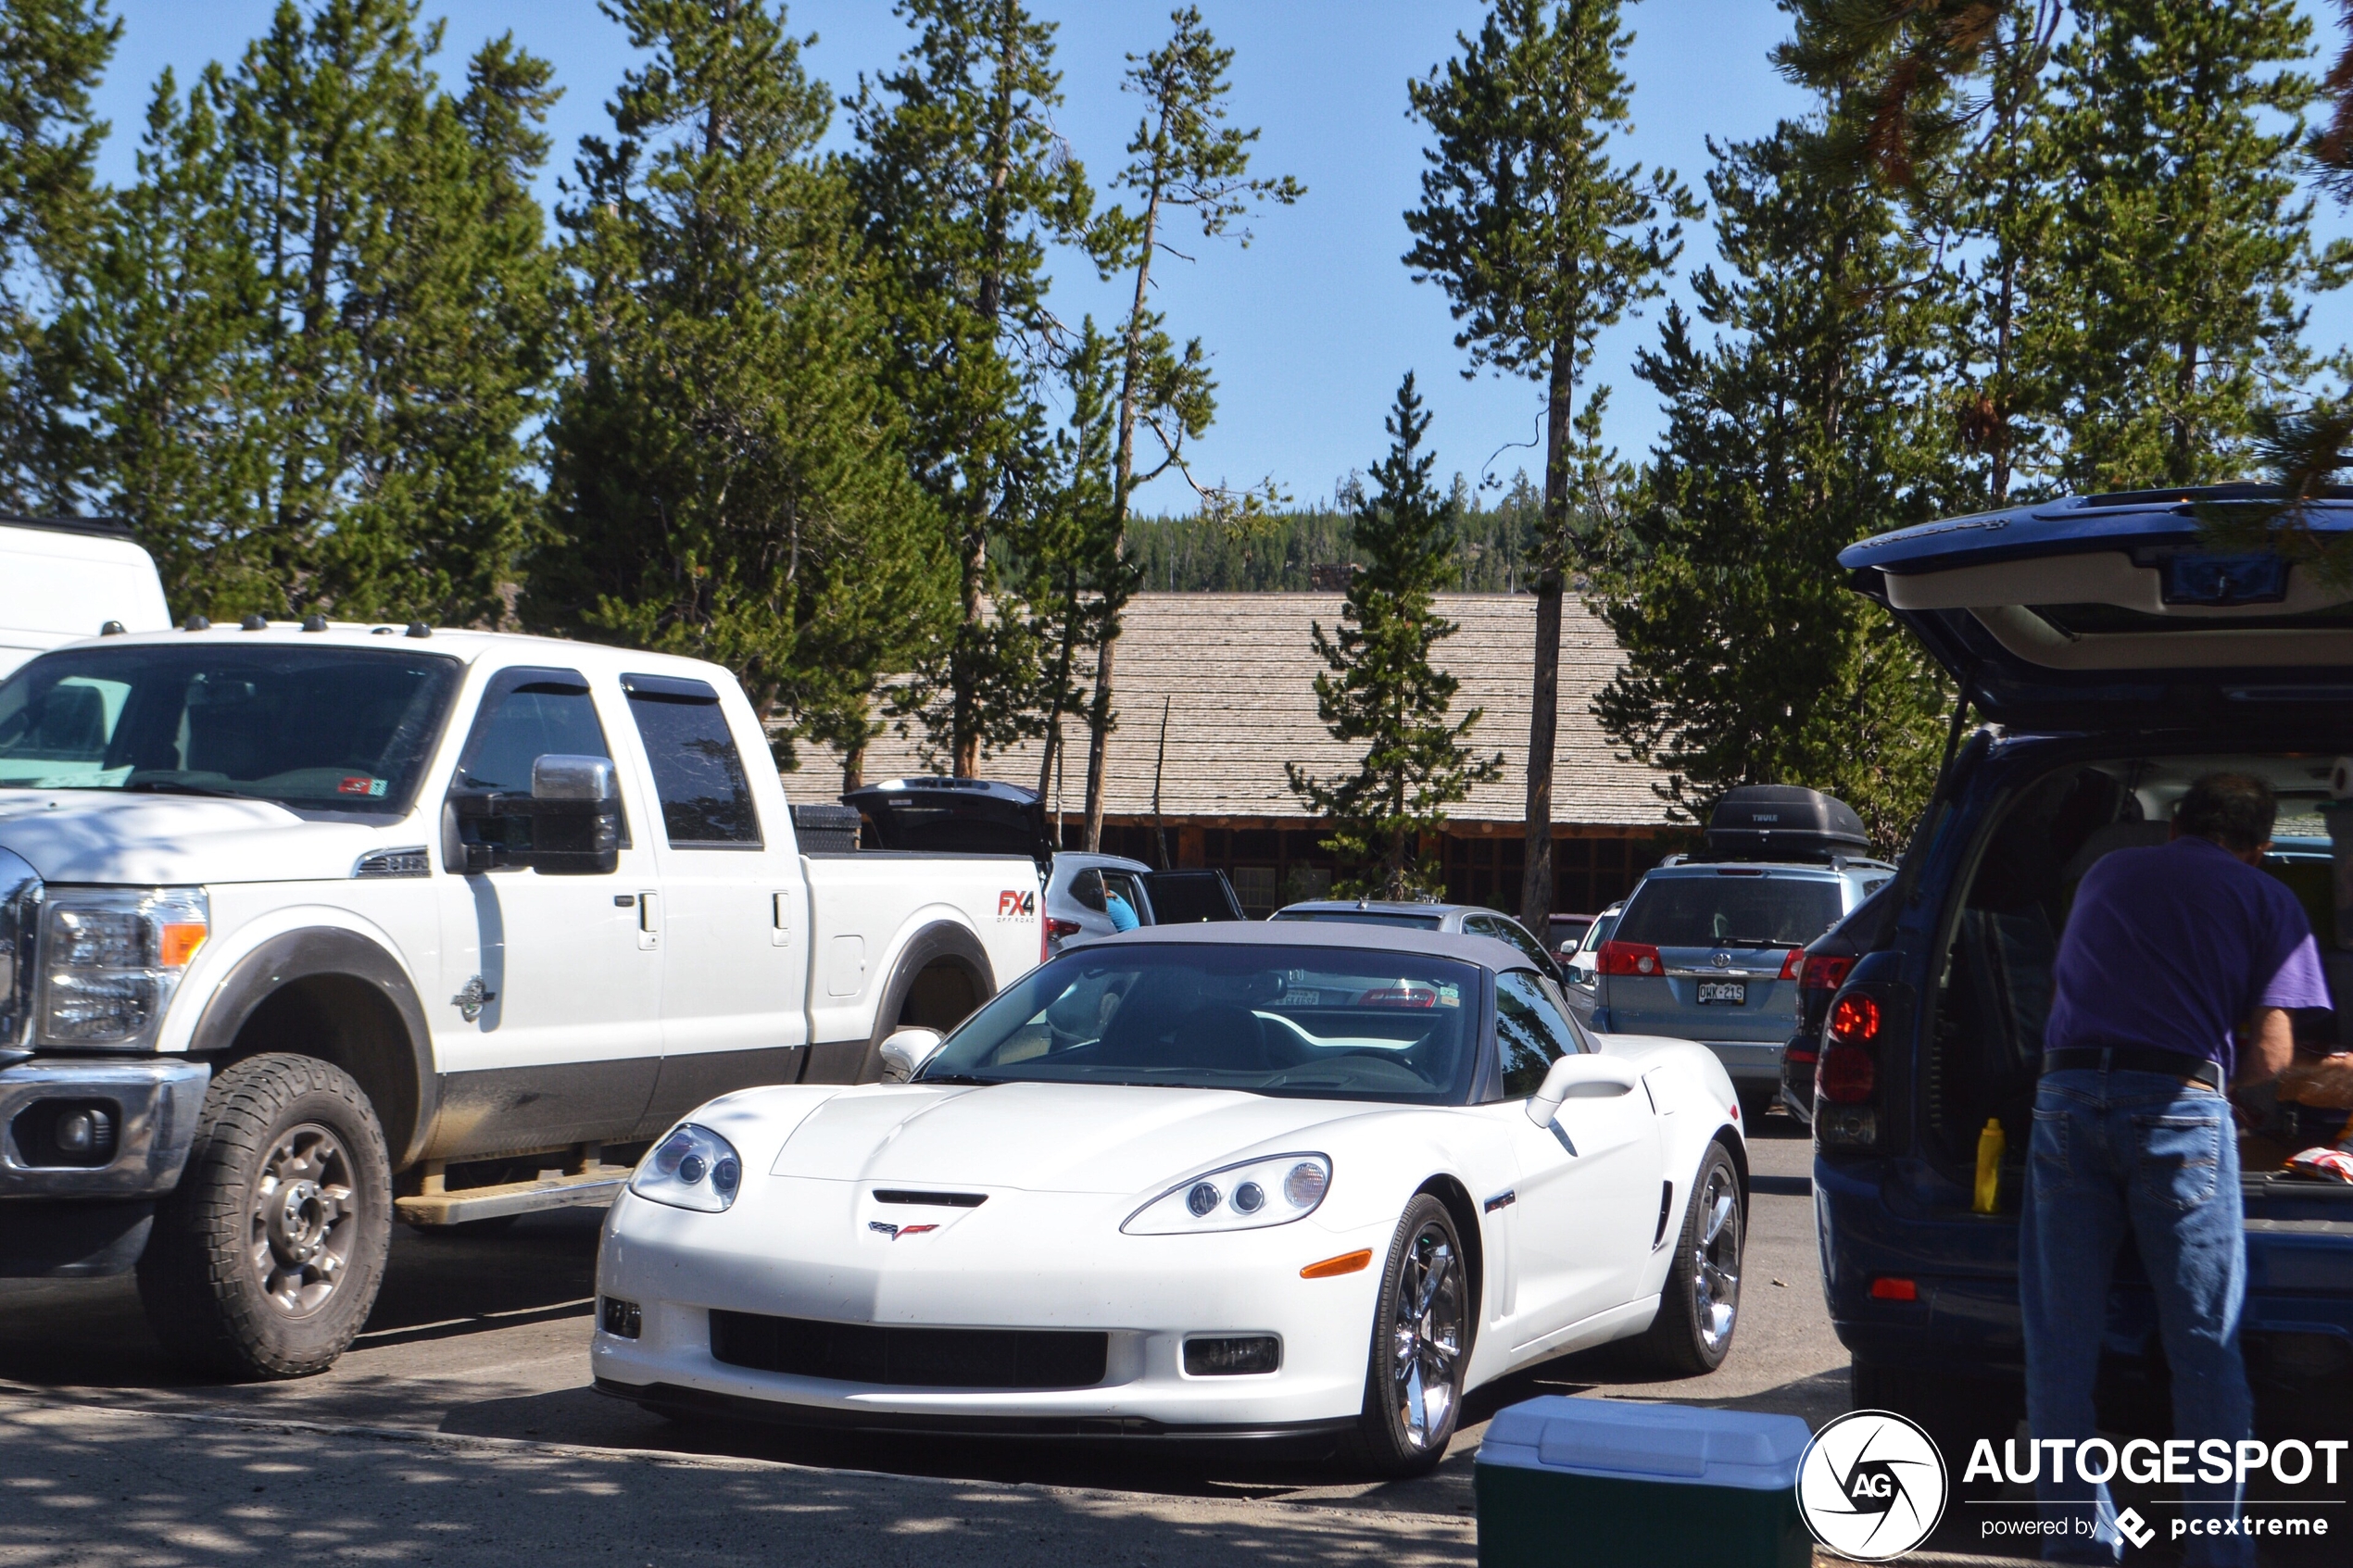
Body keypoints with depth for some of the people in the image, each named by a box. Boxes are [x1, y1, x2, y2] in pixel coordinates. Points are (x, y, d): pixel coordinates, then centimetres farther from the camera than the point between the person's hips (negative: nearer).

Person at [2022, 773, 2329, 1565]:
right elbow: (2270, 1054, 4)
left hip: (2068, 1092, 3)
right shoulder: (2267, 901, 12)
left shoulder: (2106, 874, 22)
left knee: (2061, 1337, 8)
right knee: (2204, 1344, 5)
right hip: (2180, 1106, -2)